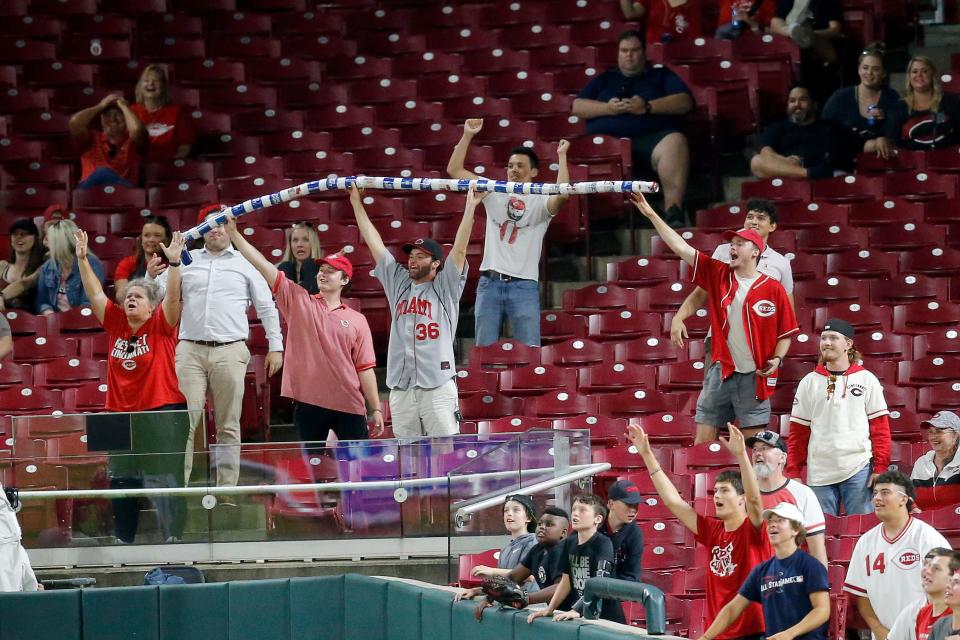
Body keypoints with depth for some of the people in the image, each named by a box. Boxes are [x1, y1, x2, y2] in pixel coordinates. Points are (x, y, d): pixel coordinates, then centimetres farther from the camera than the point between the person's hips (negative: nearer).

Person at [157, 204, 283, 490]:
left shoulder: (245, 263, 12)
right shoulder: (186, 261, 15)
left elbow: (267, 306, 14)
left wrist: (275, 346, 7)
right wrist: (152, 275, -8)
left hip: (230, 351, -1)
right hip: (190, 350, 1)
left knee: (228, 427, -1)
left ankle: (226, 490, 0)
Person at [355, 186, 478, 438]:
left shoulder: (445, 287, 7)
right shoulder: (398, 283, 18)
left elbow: (459, 250, -2)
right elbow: (374, 244, 20)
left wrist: (470, 207, -9)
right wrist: (356, 203, 21)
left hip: (437, 387, -4)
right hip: (401, 389, 4)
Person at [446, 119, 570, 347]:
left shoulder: (540, 201, 3)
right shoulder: (494, 193, 12)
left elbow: (562, 195, -21)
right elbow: (454, 170, 11)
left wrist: (561, 156, -17)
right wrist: (467, 135, 5)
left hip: (524, 285, -3)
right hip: (490, 282, 3)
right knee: (485, 351, 3)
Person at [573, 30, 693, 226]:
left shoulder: (662, 76, 26)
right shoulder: (604, 80, 32)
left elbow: (685, 103, 10)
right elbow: (578, 107, 20)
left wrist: (647, 107, -5)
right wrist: (607, 108, 0)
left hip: (651, 136, -2)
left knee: (675, 142, -37)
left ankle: (674, 215, -48)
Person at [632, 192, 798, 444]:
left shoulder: (773, 289, -4)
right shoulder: (718, 275, 4)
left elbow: (786, 333, 3)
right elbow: (681, 247, 2)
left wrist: (777, 359, -15)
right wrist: (651, 214, -2)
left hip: (754, 376, -3)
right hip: (720, 371, 3)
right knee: (702, 441, 4)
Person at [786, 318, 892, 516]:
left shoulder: (866, 380, 6)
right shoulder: (810, 382, 11)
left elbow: (880, 427, 4)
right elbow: (798, 430, 11)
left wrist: (880, 468, -5)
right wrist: (793, 472, 5)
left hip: (858, 470, -2)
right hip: (820, 473, 2)